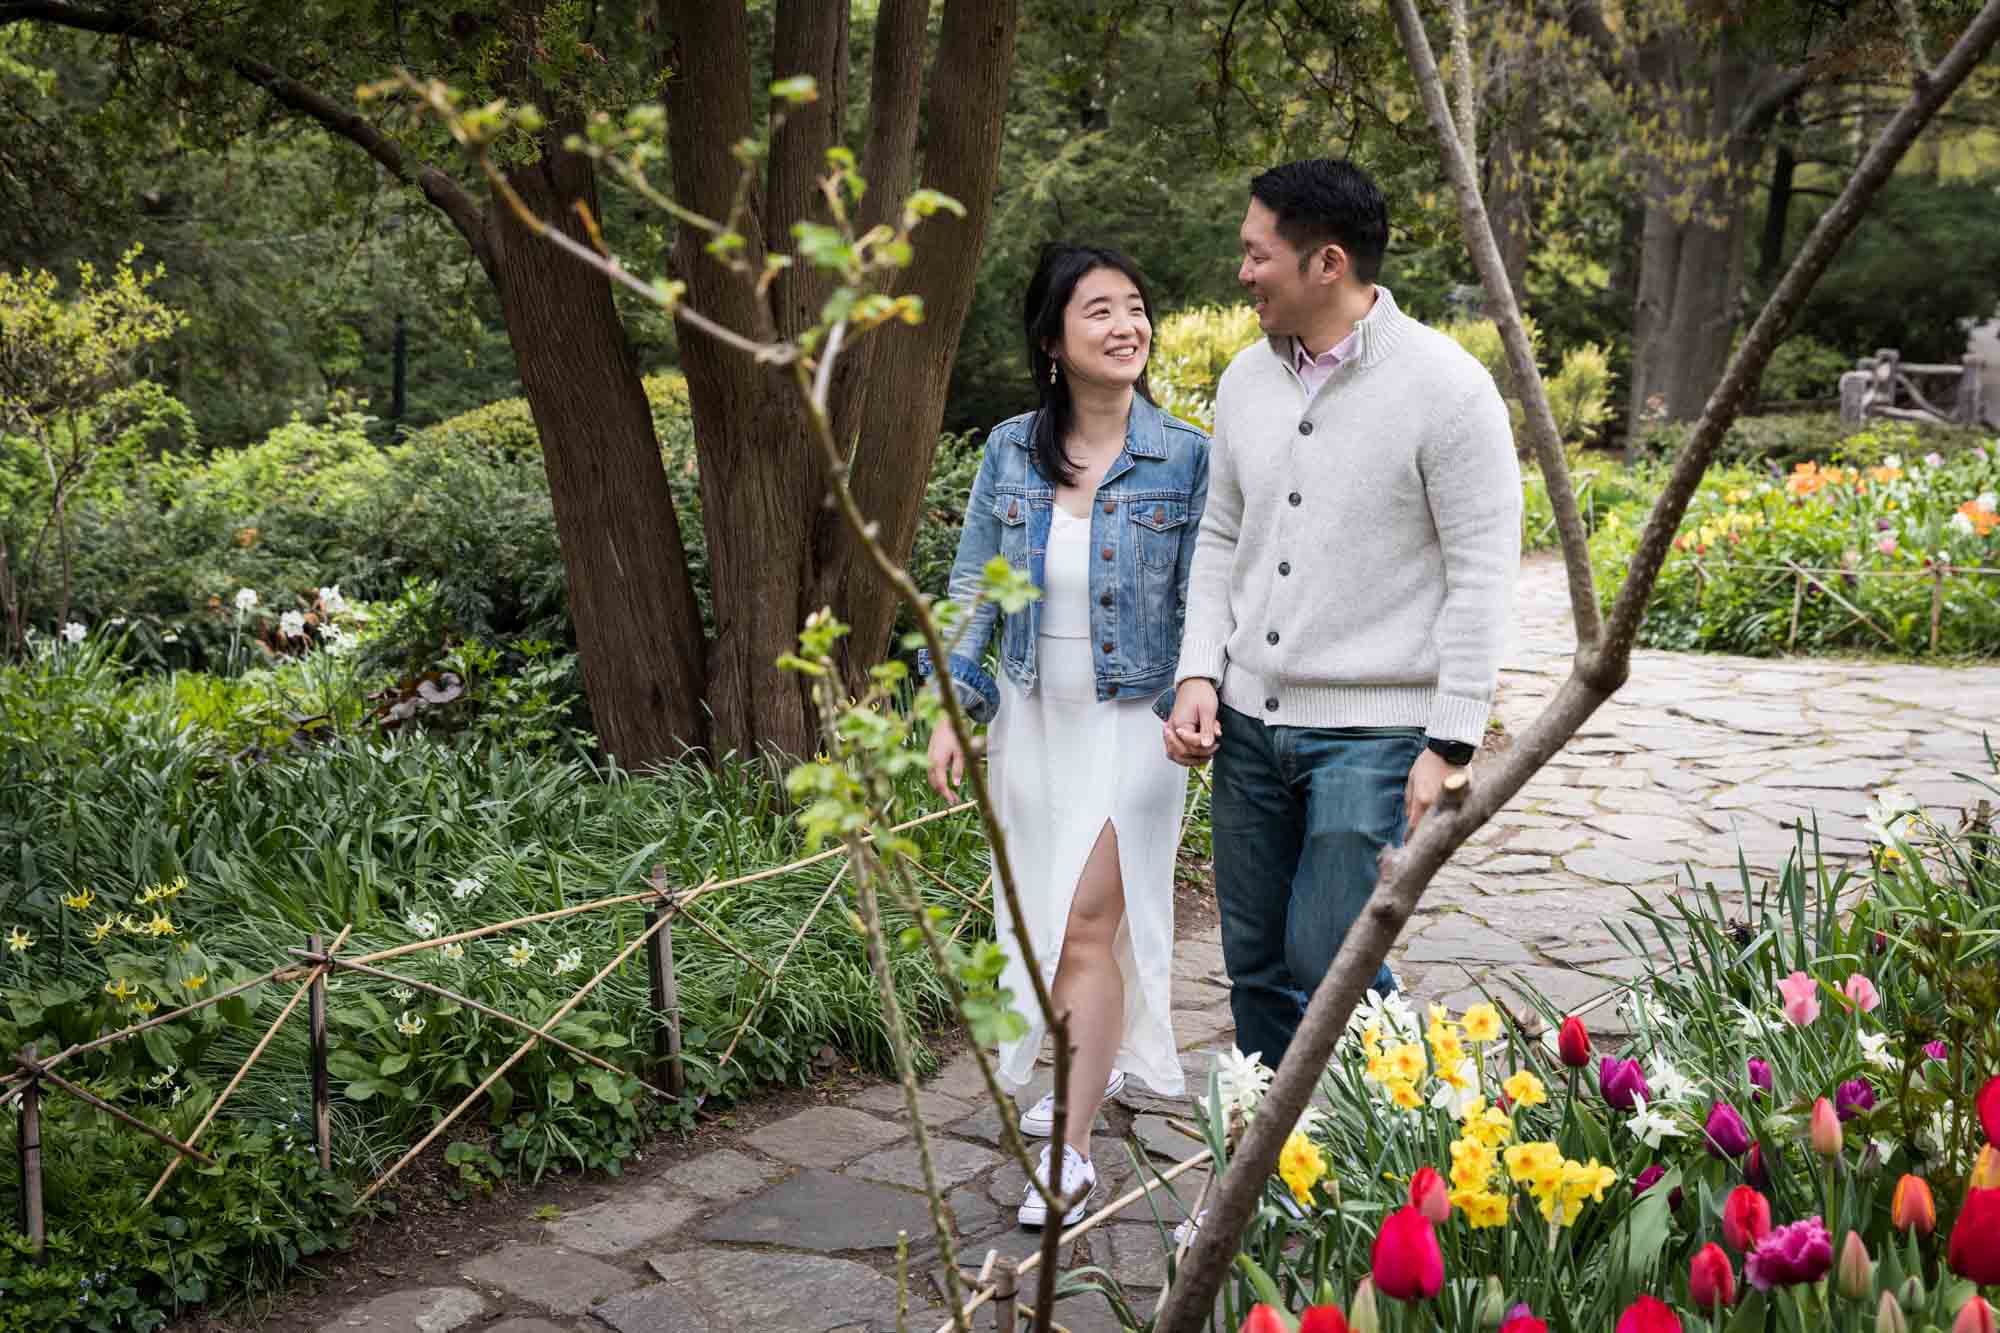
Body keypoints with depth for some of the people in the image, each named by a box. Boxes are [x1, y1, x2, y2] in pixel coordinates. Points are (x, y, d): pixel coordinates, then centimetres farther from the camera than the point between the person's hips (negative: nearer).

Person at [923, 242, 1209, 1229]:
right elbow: (973, 587, 6)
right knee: (1041, 916, 15)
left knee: (1088, 925, -8)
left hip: (1131, 722, -4)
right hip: (1031, 717, 4)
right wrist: (951, 709, 1)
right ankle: (1098, 1063, 41)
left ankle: (1074, 1154, 1)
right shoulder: (1011, 451, 0)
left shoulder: (1185, 459, -8)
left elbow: (1204, 602, -4)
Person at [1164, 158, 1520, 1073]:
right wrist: (1200, 674, 3)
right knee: (1255, 964, 12)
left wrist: (1449, 745, -14)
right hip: (1250, 722, 6)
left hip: (1374, 732, -6)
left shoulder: (1446, 387, -10)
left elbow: (1483, 575, -11)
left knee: (1329, 965, -7)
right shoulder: (1247, 379, 8)